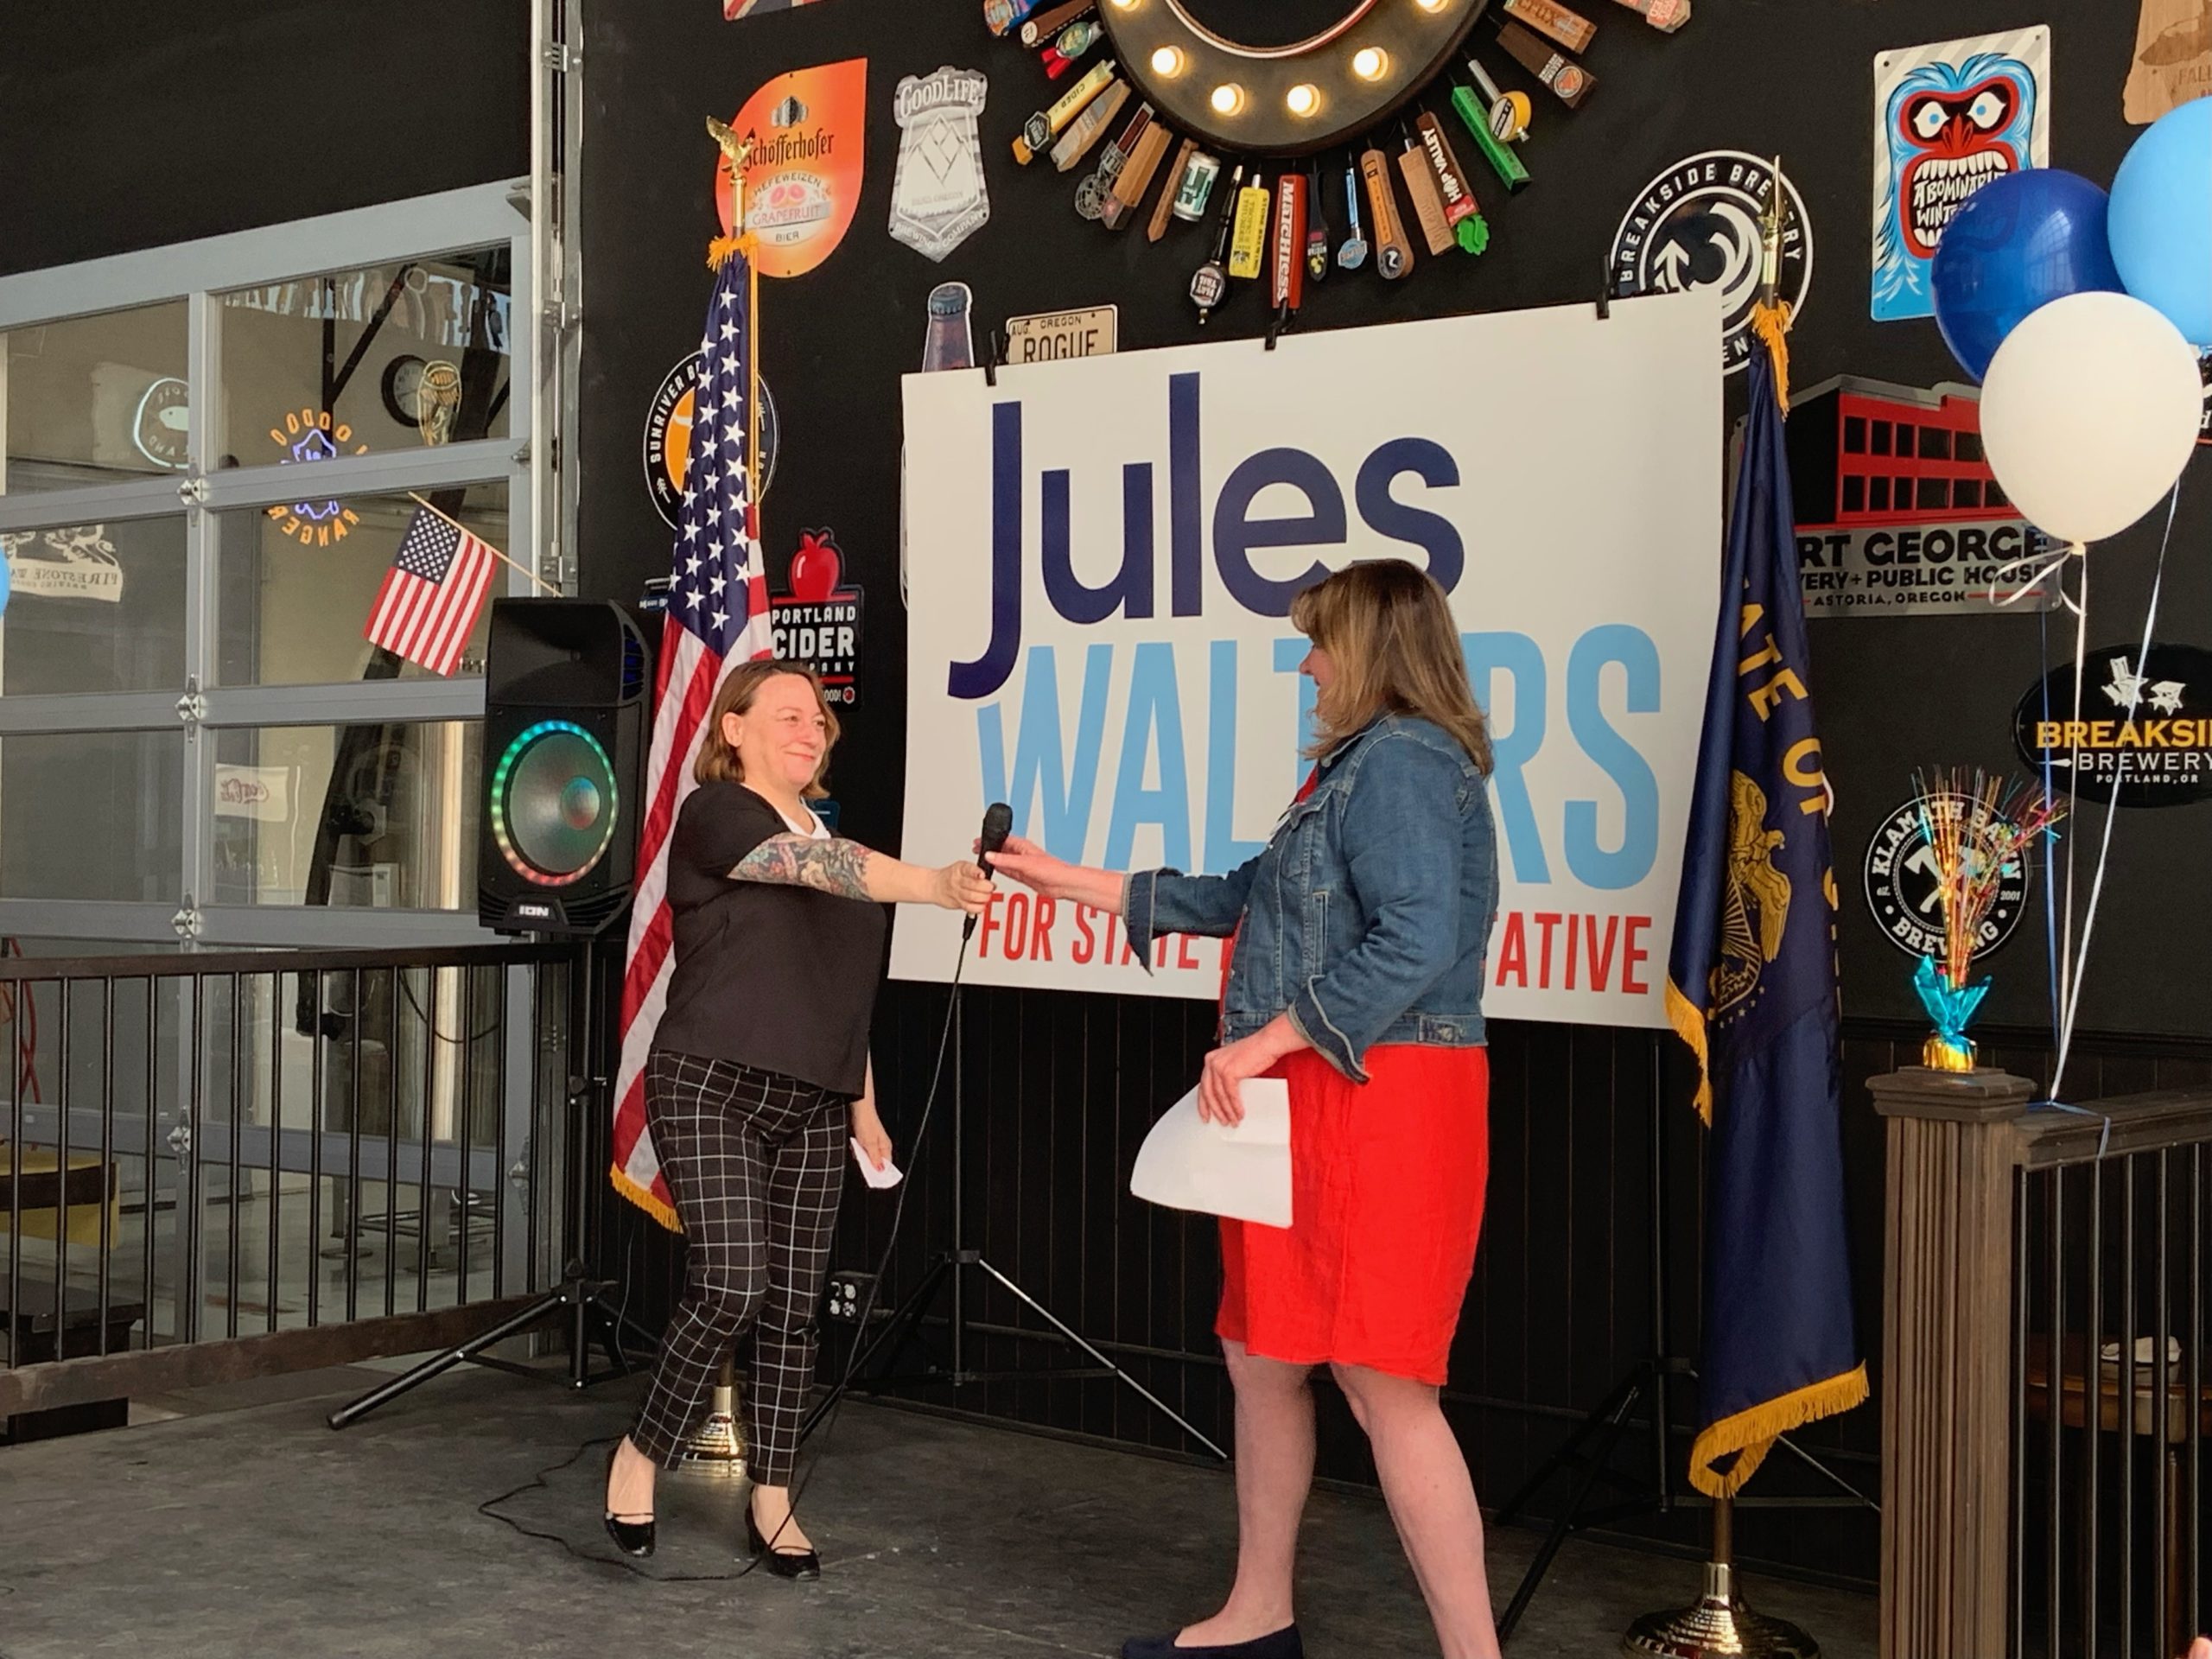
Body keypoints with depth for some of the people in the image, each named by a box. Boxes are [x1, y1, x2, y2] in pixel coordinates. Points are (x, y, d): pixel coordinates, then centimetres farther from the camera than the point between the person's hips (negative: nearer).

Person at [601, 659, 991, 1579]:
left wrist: (864, 1107, 20)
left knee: (792, 1306, 6)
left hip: (810, 1106, 7)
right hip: (710, 1088, -7)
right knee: (731, 1285, -19)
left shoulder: (827, 833, 17)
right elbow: (819, 866, -26)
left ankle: (772, 1503, 16)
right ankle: (640, 1454, 3)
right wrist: (936, 885, -41)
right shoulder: (715, 814, -7)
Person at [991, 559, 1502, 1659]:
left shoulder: (1401, 761, -13)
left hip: (1376, 1103, -11)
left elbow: (1418, 943, -26)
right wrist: (1069, 882, 29)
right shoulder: (1361, 767, 20)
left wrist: (1266, 1040, -20)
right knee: (1262, 1356, 16)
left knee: (1381, 1380, -10)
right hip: (1315, 1102, 11)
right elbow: (1247, 899, 27)